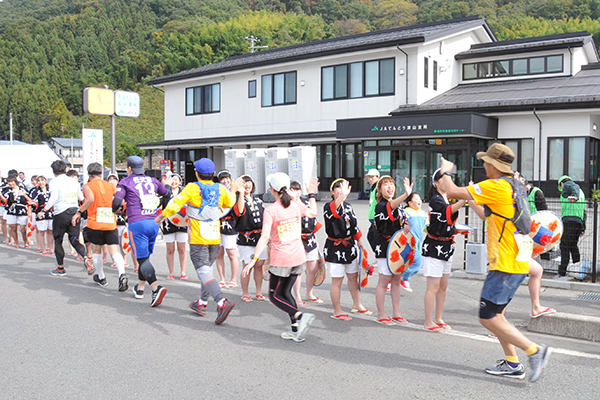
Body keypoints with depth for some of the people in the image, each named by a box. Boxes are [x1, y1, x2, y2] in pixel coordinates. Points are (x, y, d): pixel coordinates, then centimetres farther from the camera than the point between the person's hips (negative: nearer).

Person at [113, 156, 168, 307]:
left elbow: (117, 201, -8)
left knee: (142, 258, -5)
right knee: (145, 256, 17)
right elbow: (168, 194, 21)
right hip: (154, 222, 5)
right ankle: (140, 288, 27)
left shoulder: (125, 182, 3)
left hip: (137, 223, -5)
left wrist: (115, 210, 13)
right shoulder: (152, 180, 15)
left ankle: (156, 288, -22)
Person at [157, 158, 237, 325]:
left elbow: (174, 205, -12)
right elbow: (229, 203, 21)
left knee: (204, 272, -8)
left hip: (198, 238, -5)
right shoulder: (221, 189, 3)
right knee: (207, 269, 19)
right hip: (215, 237, 5)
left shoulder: (192, 188, -11)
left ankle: (222, 303, -26)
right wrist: (233, 191, 41)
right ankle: (201, 303, 29)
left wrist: (161, 216, 5)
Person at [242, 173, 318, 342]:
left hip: (281, 259, -6)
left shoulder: (270, 210, -14)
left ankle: (300, 316, -15)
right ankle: (296, 330, 13)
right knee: (285, 292, 18)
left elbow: (264, 237, -22)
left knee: (274, 296, 7)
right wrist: (312, 194, 32)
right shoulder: (296, 205, 1)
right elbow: (313, 213, 21)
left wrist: (254, 259, -21)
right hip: (298, 257, 6)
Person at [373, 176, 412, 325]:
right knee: (384, 281, -2)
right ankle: (381, 315, 9)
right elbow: (391, 206, -36)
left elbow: (403, 220, 23)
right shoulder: (381, 206, -14)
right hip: (385, 248, -7)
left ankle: (396, 314, 21)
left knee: (396, 280, 11)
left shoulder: (398, 204, 13)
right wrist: (406, 194, -54)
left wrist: (406, 226, -3)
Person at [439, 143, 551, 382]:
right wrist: (471, 200, 32)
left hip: (505, 265, -10)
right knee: (495, 314, 16)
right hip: (516, 263, 10)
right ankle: (512, 364, 21)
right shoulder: (511, 186, 14)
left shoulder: (496, 187, -17)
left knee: (488, 317, -5)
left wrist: (446, 172, 7)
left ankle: (534, 350, -2)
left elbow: (453, 192, -13)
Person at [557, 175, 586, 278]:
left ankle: (562, 273, -15)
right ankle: (578, 268, 19)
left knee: (564, 246, -11)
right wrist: (583, 228, 25)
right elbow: (584, 212, 28)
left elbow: (575, 188, -17)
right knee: (573, 245, 18)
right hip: (579, 221, 9)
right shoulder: (581, 192, 32)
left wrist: (574, 196, -39)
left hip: (569, 220, -9)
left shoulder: (567, 184, 8)